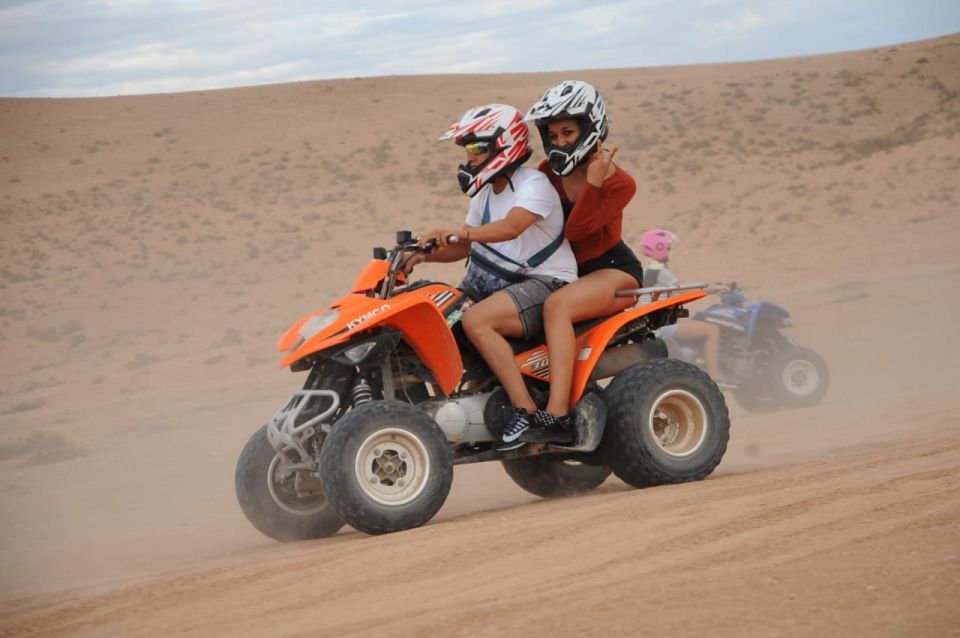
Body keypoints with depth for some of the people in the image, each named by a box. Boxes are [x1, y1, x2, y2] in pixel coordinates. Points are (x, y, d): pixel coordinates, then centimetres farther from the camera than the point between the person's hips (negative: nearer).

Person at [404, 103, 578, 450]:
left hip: (546, 281, -9)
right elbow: (466, 247, 19)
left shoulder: (533, 185, -14)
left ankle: (525, 409, -31)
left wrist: (457, 232, -48)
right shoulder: (486, 192, 14)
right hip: (497, 281, 9)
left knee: (476, 320, -33)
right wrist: (422, 255, 1)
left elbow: (512, 226, -34)